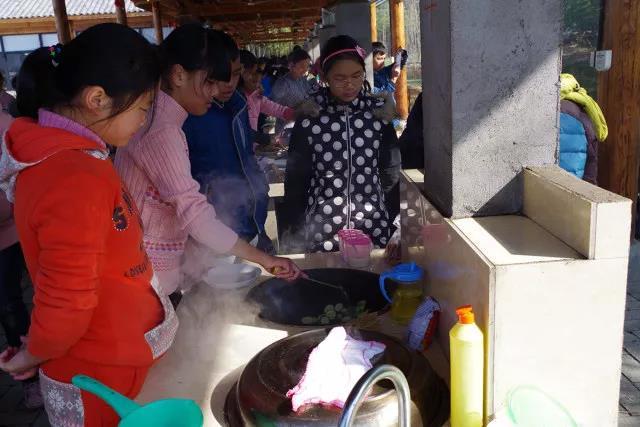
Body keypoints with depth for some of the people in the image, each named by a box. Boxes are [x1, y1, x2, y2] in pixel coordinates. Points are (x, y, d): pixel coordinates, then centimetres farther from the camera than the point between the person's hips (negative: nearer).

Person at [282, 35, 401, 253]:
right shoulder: (309, 117, -8)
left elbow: (390, 169, 7)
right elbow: (296, 179, 0)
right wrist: (295, 229, 2)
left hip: (372, 226, 2)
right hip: (323, 227, -1)